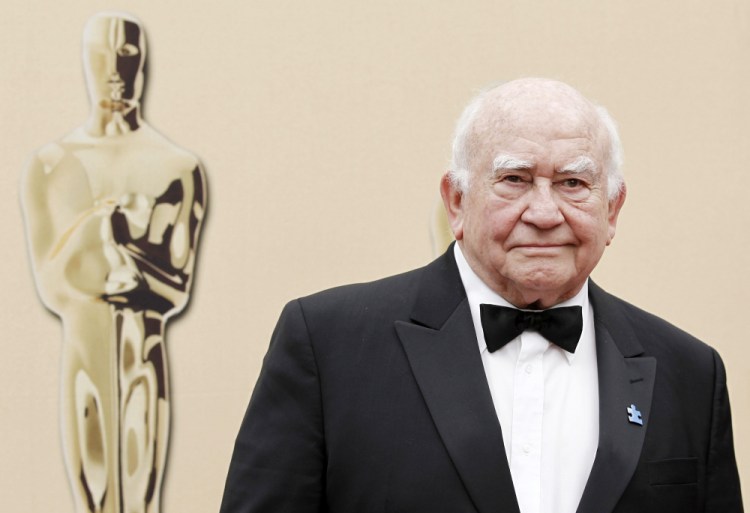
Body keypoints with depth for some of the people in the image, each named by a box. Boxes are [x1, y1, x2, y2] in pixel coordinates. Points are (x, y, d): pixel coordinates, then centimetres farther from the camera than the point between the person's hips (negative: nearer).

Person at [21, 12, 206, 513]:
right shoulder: (52, 166, 4)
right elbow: (51, 284, -3)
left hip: (145, 361, -1)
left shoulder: (178, 170, -1)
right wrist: (115, 219, -9)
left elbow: (177, 289, -5)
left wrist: (90, 267, -10)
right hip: (82, 357, 1)